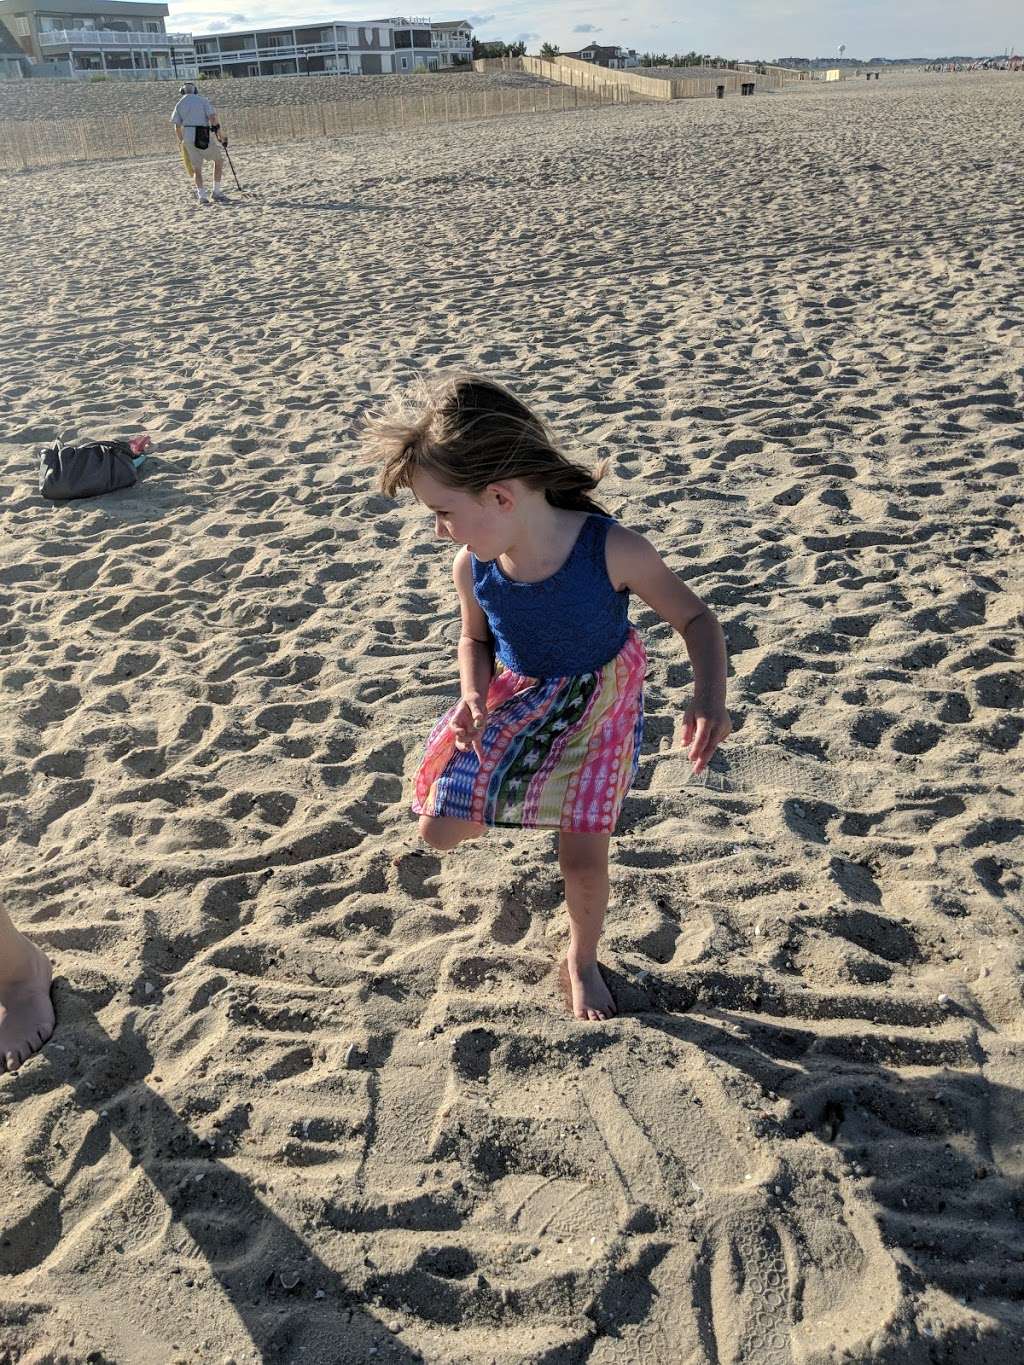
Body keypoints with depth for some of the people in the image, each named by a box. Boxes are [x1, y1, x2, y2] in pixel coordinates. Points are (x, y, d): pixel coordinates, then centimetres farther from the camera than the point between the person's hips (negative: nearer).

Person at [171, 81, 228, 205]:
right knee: (219, 160, 13)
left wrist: (182, 142, 17)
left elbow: (177, 127, 8)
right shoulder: (202, 100, 3)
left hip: (188, 137, 3)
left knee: (196, 168, 10)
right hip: (204, 136, -3)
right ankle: (217, 192, 8)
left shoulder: (179, 104, 12)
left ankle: (202, 195, -1)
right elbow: (212, 117, -8)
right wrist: (221, 134, -5)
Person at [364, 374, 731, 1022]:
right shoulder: (474, 568, -22)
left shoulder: (613, 550, -34)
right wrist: (474, 696, -20)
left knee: (584, 856, 0)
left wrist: (710, 698, -38)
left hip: (598, 704, -3)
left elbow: (696, 618, -21)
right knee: (440, 830, 0)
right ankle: (499, 805, 37)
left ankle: (582, 960, 32)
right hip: (514, 697, 3)